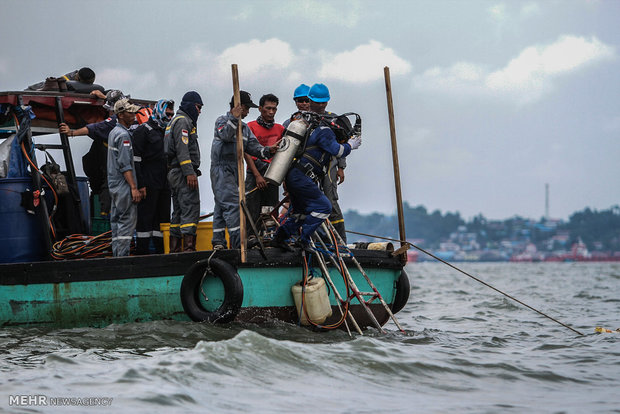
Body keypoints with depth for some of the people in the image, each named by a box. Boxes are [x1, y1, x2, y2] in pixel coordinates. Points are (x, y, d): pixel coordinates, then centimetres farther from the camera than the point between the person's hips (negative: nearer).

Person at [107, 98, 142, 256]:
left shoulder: (113, 132, 18)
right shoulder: (123, 135, -14)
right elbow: (124, 165, -19)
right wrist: (134, 188, -20)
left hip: (114, 185, 10)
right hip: (123, 186, -10)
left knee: (117, 222, 10)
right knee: (128, 220, -10)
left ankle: (117, 254, 12)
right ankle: (122, 255, -14)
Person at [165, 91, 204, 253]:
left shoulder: (175, 121, 25)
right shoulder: (182, 121, -8)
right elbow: (182, 149, -18)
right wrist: (189, 172, -22)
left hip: (174, 173, 11)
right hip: (183, 173, -11)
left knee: (178, 210, 11)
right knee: (190, 209, -14)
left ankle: (175, 249, 11)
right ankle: (189, 247, -21)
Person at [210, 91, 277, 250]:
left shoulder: (244, 127, 18)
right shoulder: (222, 120, -3)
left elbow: (252, 145, 7)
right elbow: (225, 135, -23)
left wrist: (265, 151, -11)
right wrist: (234, 119, -30)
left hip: (235, 170, 8)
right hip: (221, 169, -8)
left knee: (222, 206, 10)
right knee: (232, 204, -16)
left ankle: (218, 242, 12)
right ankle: (238, 243, -23)